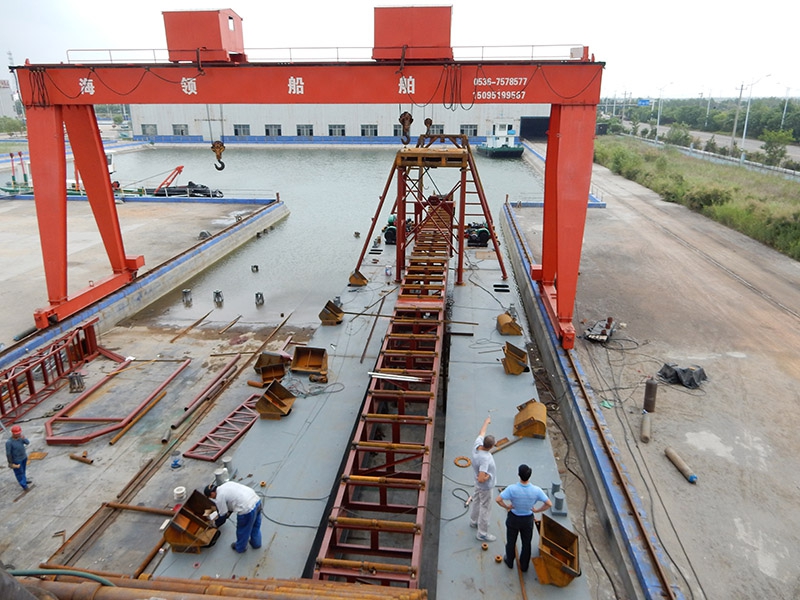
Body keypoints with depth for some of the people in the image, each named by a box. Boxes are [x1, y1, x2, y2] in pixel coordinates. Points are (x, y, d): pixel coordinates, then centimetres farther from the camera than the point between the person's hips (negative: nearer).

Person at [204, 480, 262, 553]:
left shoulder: (219, 497, -5)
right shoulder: (227, 484, 18)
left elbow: (223, 516, 4)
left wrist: (216, 524, 24)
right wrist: (228, 512, 37)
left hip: (247, 510, -8)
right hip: (257, 500, 8)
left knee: (242, 531, 21)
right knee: (255, 527, 30)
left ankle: (240, 547, 45)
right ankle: (256, 543, 50)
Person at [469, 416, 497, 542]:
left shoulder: (477, 445, -21)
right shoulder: (485, 459, -42)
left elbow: (481, 433, 1)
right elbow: (481, 479, -42)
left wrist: (486, 422, 18)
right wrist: (488, 476, -20)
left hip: (478, 484, 8)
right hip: (485, 486, -8)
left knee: (477, 501, 29)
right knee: (485, 508, 10)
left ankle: (474, 521, 52)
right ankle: (482, 533, 25)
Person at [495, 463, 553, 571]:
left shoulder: (512, 488, -31)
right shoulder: (536, 490, -26)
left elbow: (498, 500, -30)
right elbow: (549, 504, -19)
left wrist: (507, 507, -12)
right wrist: (537, 510, -6)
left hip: (513, 519, -1)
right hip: (528, 520, 1)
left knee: (511, 541, 24)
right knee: (526, 543, 25)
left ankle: (509, 562, 46)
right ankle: (524, 565, 43)